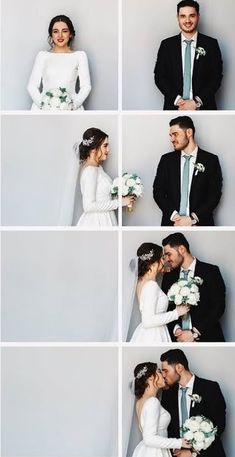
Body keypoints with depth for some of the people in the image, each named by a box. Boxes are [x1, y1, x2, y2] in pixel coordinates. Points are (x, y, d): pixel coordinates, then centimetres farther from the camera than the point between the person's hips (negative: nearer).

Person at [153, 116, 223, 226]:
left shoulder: (211, 160, 0)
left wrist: (192, 219, -13)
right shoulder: (166, 160, 7)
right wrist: (173, 215, -11)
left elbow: (215, 194, -4)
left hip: (200, 222, -1)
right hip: (171, 222, 2)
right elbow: (158, 191, 4)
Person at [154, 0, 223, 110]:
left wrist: (197, 102, -11)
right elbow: (159, 76, 4)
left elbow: (216, 77, 0)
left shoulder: (211, 44, 2)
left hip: (203, 107, -1)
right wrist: (177, 100, -10)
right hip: (174, 107, 1)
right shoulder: (166, 45, 5)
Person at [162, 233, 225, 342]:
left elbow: (218, 307, -8)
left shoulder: (211, 271, -4)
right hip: (178, 338, 3)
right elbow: (166, 309, 10)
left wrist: (194, 333, -13)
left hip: (206, 337, -3)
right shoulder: (168, 277, 9)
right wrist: (176, 329, -9)